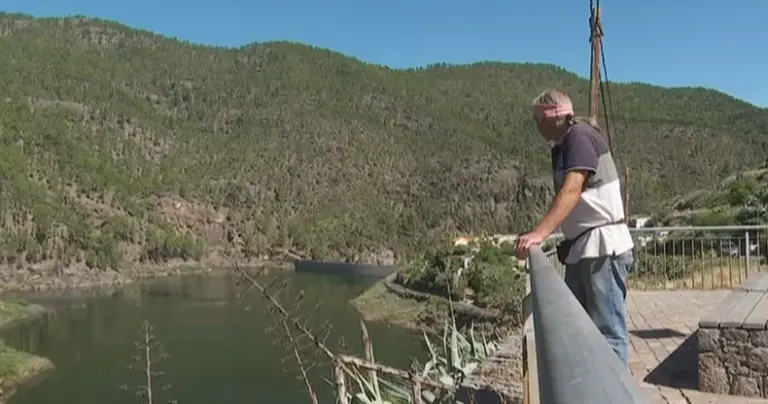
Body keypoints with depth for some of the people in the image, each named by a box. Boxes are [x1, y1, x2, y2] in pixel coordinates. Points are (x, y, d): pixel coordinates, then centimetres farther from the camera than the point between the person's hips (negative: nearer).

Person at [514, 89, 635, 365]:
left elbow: (572, 191, -26)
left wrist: (539, 233, -36)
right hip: (582, 248, 10)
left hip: (603, 248, -10)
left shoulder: (580, 136, -12)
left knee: (608, 331, -7)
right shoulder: (562, 146, 17)